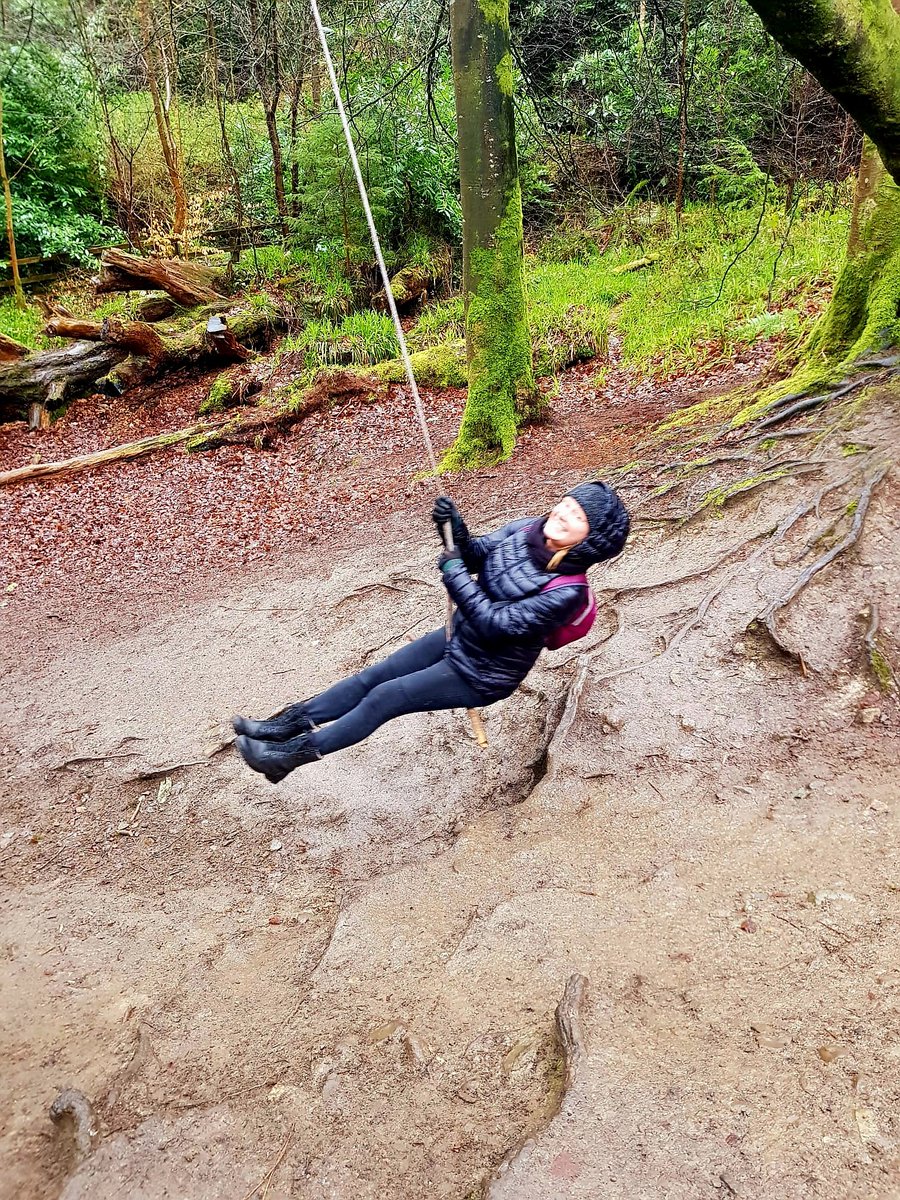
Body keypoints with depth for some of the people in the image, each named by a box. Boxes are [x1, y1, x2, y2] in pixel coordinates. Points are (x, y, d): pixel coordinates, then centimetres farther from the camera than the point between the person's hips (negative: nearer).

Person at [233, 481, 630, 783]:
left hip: (481, 676, -7)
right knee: (373, 675, 4)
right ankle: (289, 724, 13)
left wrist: (454, 573, -27)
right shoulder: (526, 531, -11)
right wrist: (455, 528, -17)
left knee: (385, 698, -8)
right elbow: (477, 555, 3)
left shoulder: (566, 592, -30)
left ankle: (295, 753, 3)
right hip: (458, 637, 7)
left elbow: (495, 623, -31)